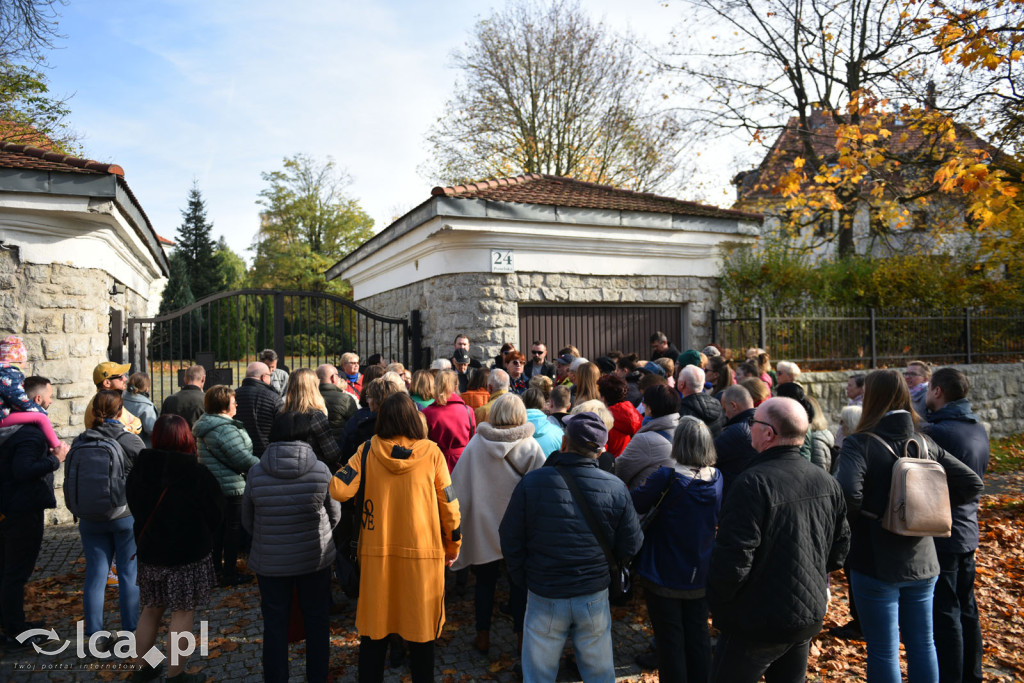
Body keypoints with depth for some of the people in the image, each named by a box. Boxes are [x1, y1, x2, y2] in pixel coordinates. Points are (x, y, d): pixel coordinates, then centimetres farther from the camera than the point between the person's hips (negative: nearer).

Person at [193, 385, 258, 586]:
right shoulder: (225, 430, -24)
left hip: (211, 485, 10)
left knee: (218, 526, 21)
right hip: (230, 487, -10)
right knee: (234, 529, 2)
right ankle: (229, 574, 10)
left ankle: (216, 566, 34)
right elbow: (244, 460, -25)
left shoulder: (205, 425, 9)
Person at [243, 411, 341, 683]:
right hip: (315, 559, 0)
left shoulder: (256, 473, -12)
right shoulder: (320, 470, -15)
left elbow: (247, 521, 1)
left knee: (274, 623, 15)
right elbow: (335, 515, -2)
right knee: (317, 621, 16)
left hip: (270, 562, 0)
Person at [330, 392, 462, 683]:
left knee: (373, 629, 16)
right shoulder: (431, 452, -7)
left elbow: (338, 489, -12)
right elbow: (449, 503, -3)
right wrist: (453, 545, 9)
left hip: (377, 553, 1)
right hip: (423, 553, -1)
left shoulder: (368, 452, -6)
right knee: (421, 631, 14)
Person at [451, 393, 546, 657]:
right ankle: (521, 635, 21)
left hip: (484, 525, 1)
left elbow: (458, 487, -4)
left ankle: (483, 636, 24)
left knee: (485, 581, 15)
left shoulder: (476, 444, -8)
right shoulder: (531, 446, -10)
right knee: (519, 582, 14)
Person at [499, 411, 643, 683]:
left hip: (544, 598, -1)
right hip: (595, 596, 1)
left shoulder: (532, 482, -16)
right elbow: (630, 546, -3)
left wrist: (522, 579, 8)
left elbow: (510, 539, -7)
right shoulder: (616, 488, -12)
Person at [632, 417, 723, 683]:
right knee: (698, 635, 19)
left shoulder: (666, 477, -24)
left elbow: (636, 504, -16)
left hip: (664, 576, -5)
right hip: (700, 575, 5)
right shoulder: (717, 479, -6)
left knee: (669, 638, 10)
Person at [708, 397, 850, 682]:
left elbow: (733, 560, -25)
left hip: (757, 625, -7)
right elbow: (840, 545, 12)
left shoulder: (754, 483, -25)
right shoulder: (826, 481, 0)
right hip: (810, 618, 8)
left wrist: (717, 602, -9)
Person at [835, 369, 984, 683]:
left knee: (883, 652, 8)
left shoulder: (859, 444, -18)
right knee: (922, 644, 20)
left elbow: (848, 494, -31)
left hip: (876, 565, -5)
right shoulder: (926, 444, 1)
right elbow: (972, 483, 4)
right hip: (922, 563, 6)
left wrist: (853, 520, -11)